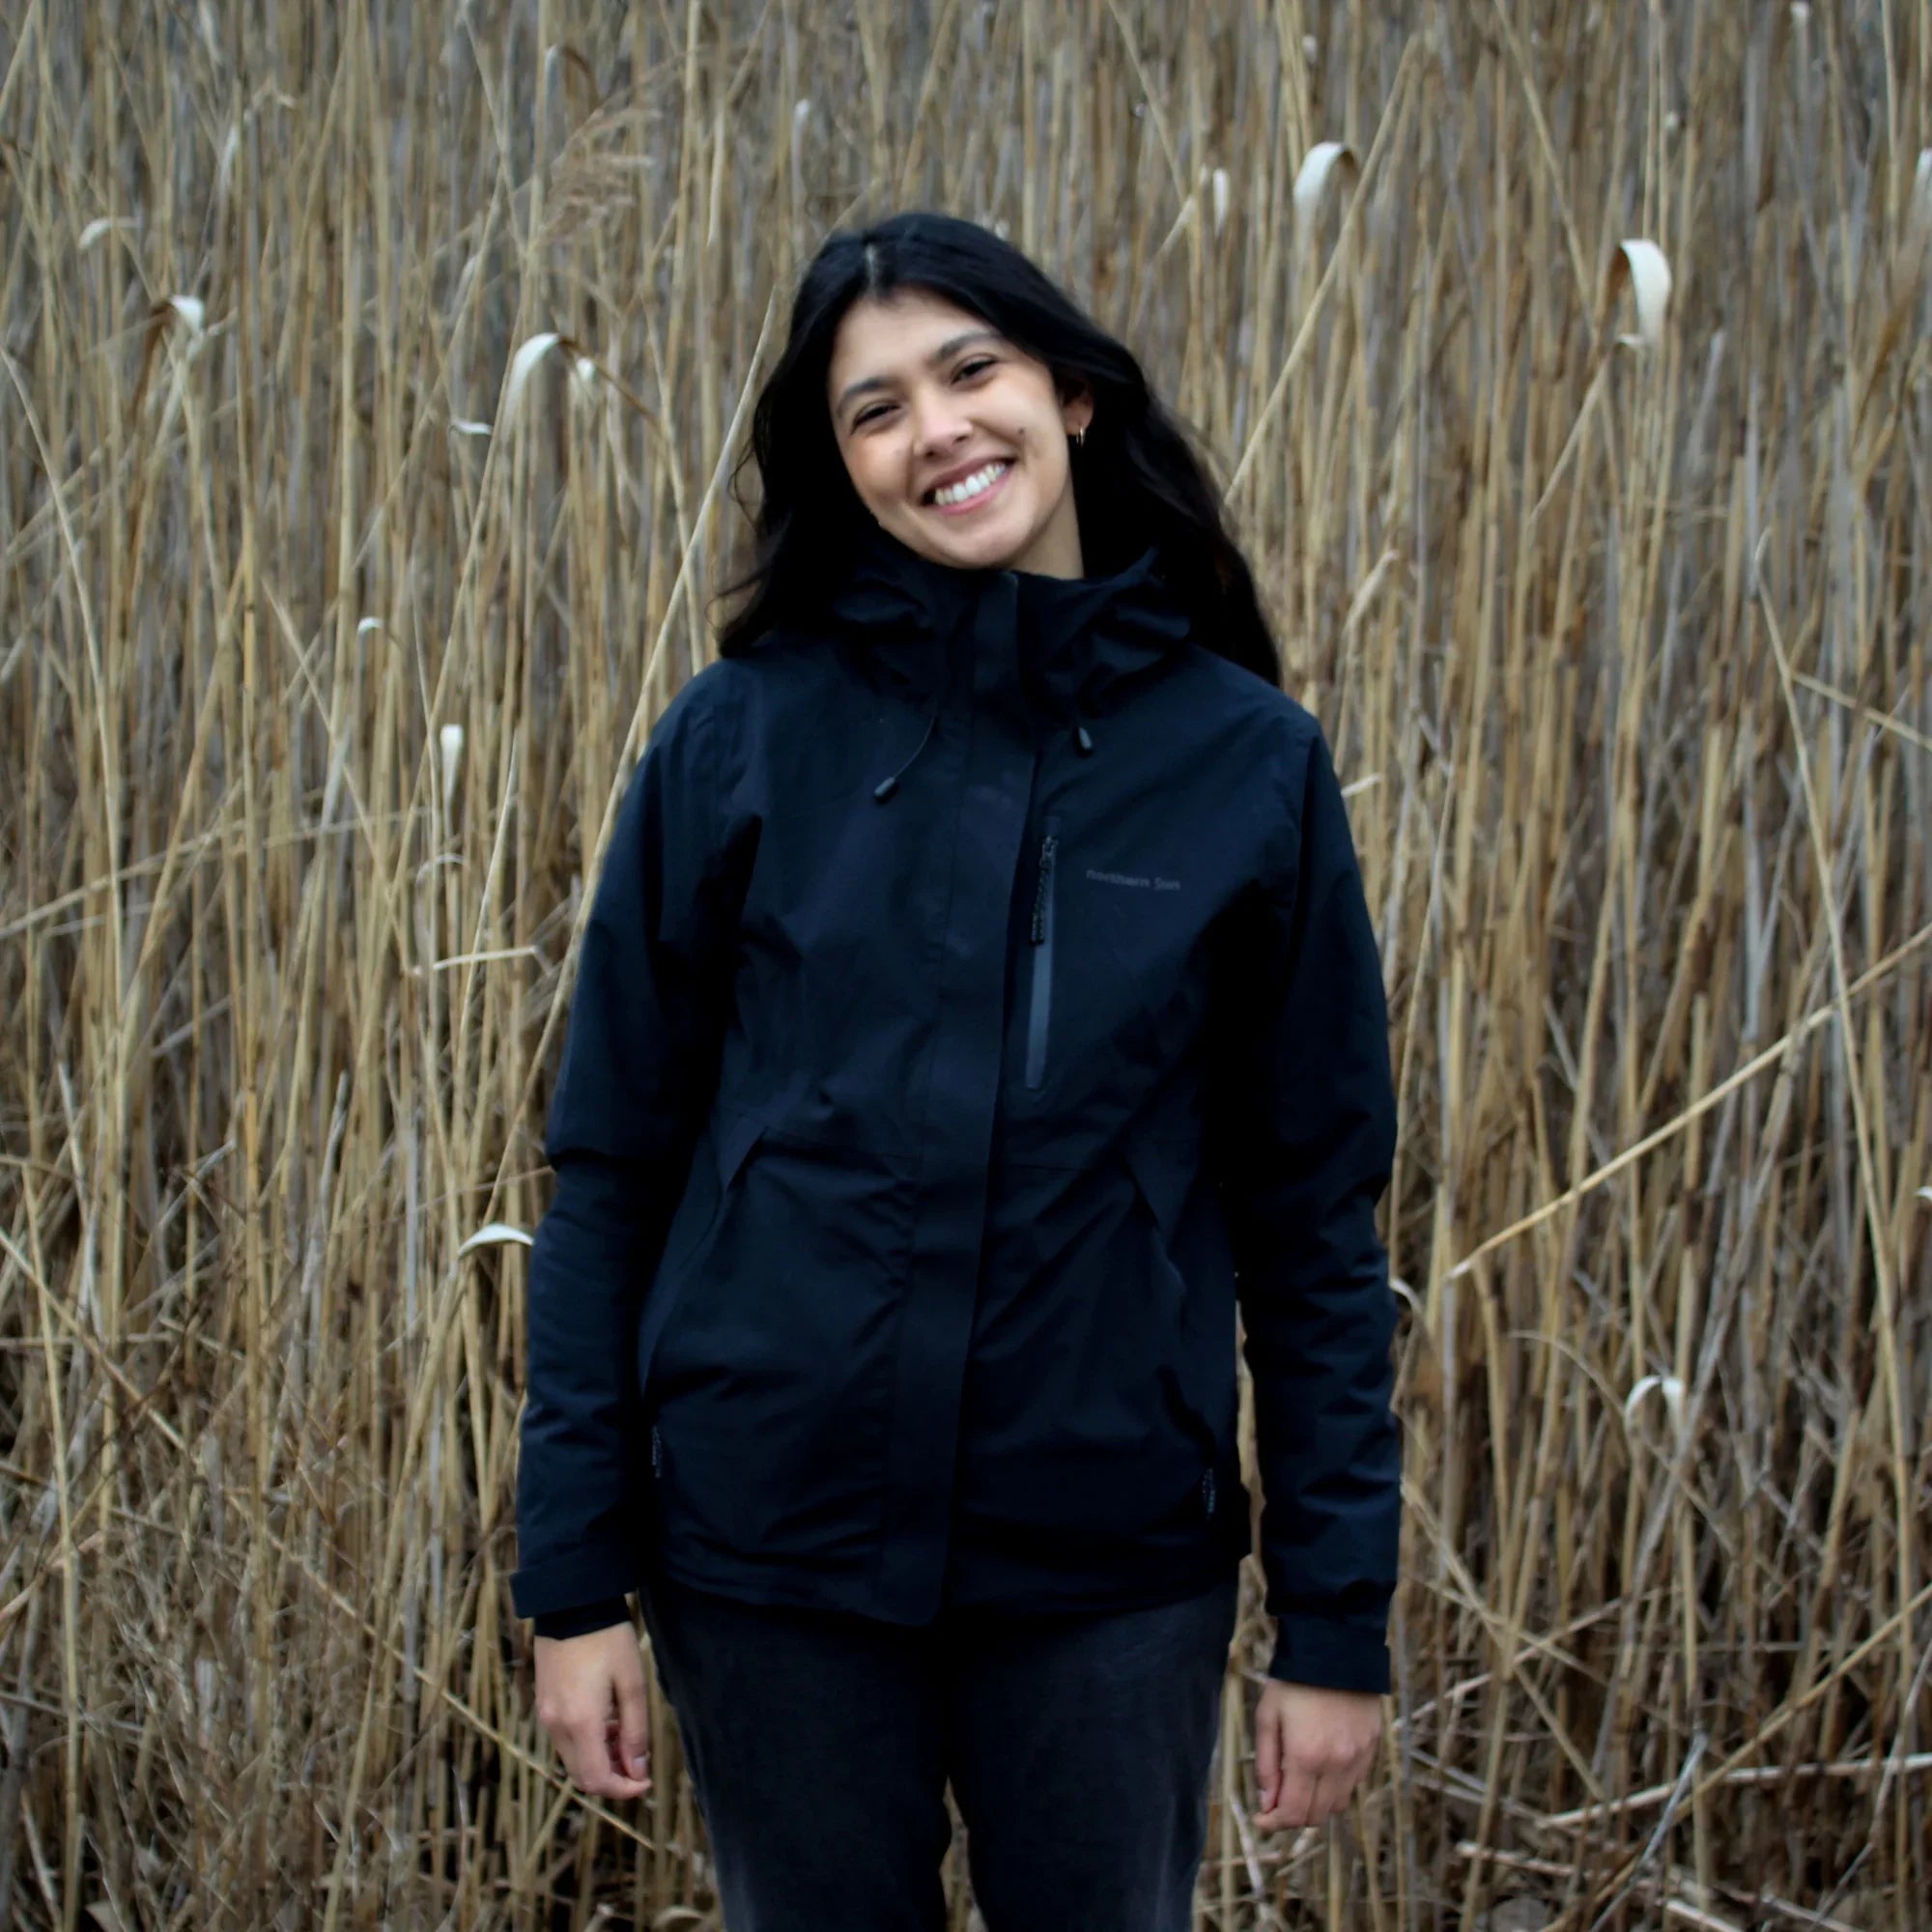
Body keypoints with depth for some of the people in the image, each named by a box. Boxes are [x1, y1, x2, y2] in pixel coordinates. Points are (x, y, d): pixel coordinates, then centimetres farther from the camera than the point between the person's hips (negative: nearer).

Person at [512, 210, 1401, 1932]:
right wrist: (576, 1577, -4)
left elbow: (1316, 1211, 1)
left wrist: (1339, 1621, -1)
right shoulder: (740, 740, -3)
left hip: (1115, 1563, 0)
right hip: (772, 1549, 0)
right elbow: (610, 1171, -1)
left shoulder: (1249, 762, -2)